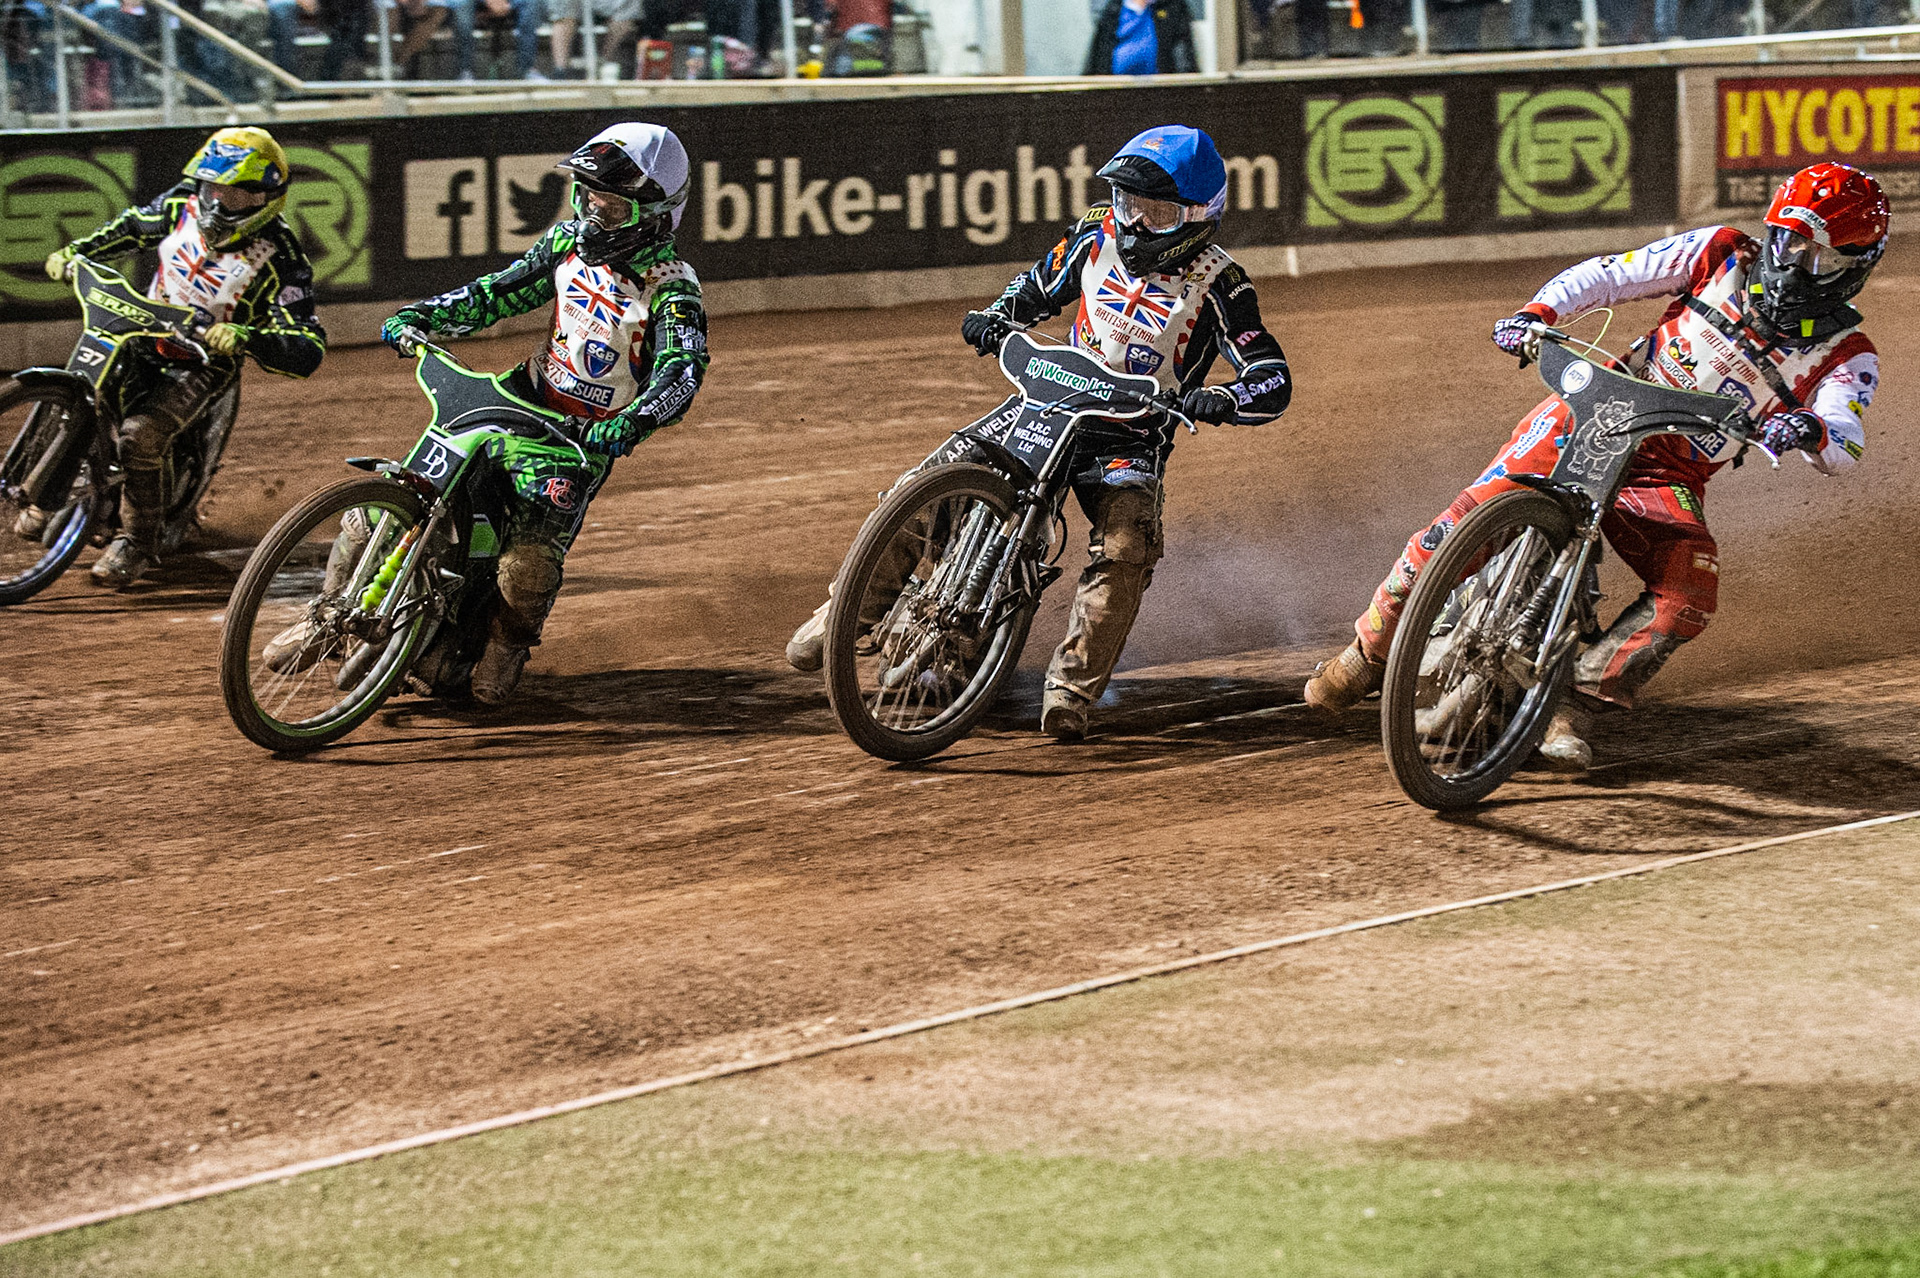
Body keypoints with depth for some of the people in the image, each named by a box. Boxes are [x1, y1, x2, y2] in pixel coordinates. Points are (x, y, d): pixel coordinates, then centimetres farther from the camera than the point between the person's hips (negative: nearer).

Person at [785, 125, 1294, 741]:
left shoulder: (1217, 285, -13)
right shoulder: (1098, 234, 0)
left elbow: (1273, 380, -16)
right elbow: (1038, 288, 19)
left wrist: (1220, 401, -36)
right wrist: (996, 319, -3)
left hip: (1133, 437, -4)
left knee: (1125, 551, -32)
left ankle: (1072, 687, -22)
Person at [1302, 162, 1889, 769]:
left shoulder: (1847, 357, 1)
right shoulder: (1724, 256, 4)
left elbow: (1843, 446, -16)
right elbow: (1609, 274, 6)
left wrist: (1812, 430, -41)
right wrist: (1539, 311, -13)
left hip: (1671, 478, 1)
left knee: (1691, 592, -27)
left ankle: (1573, 703, -17)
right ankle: (1371, 648, -2)